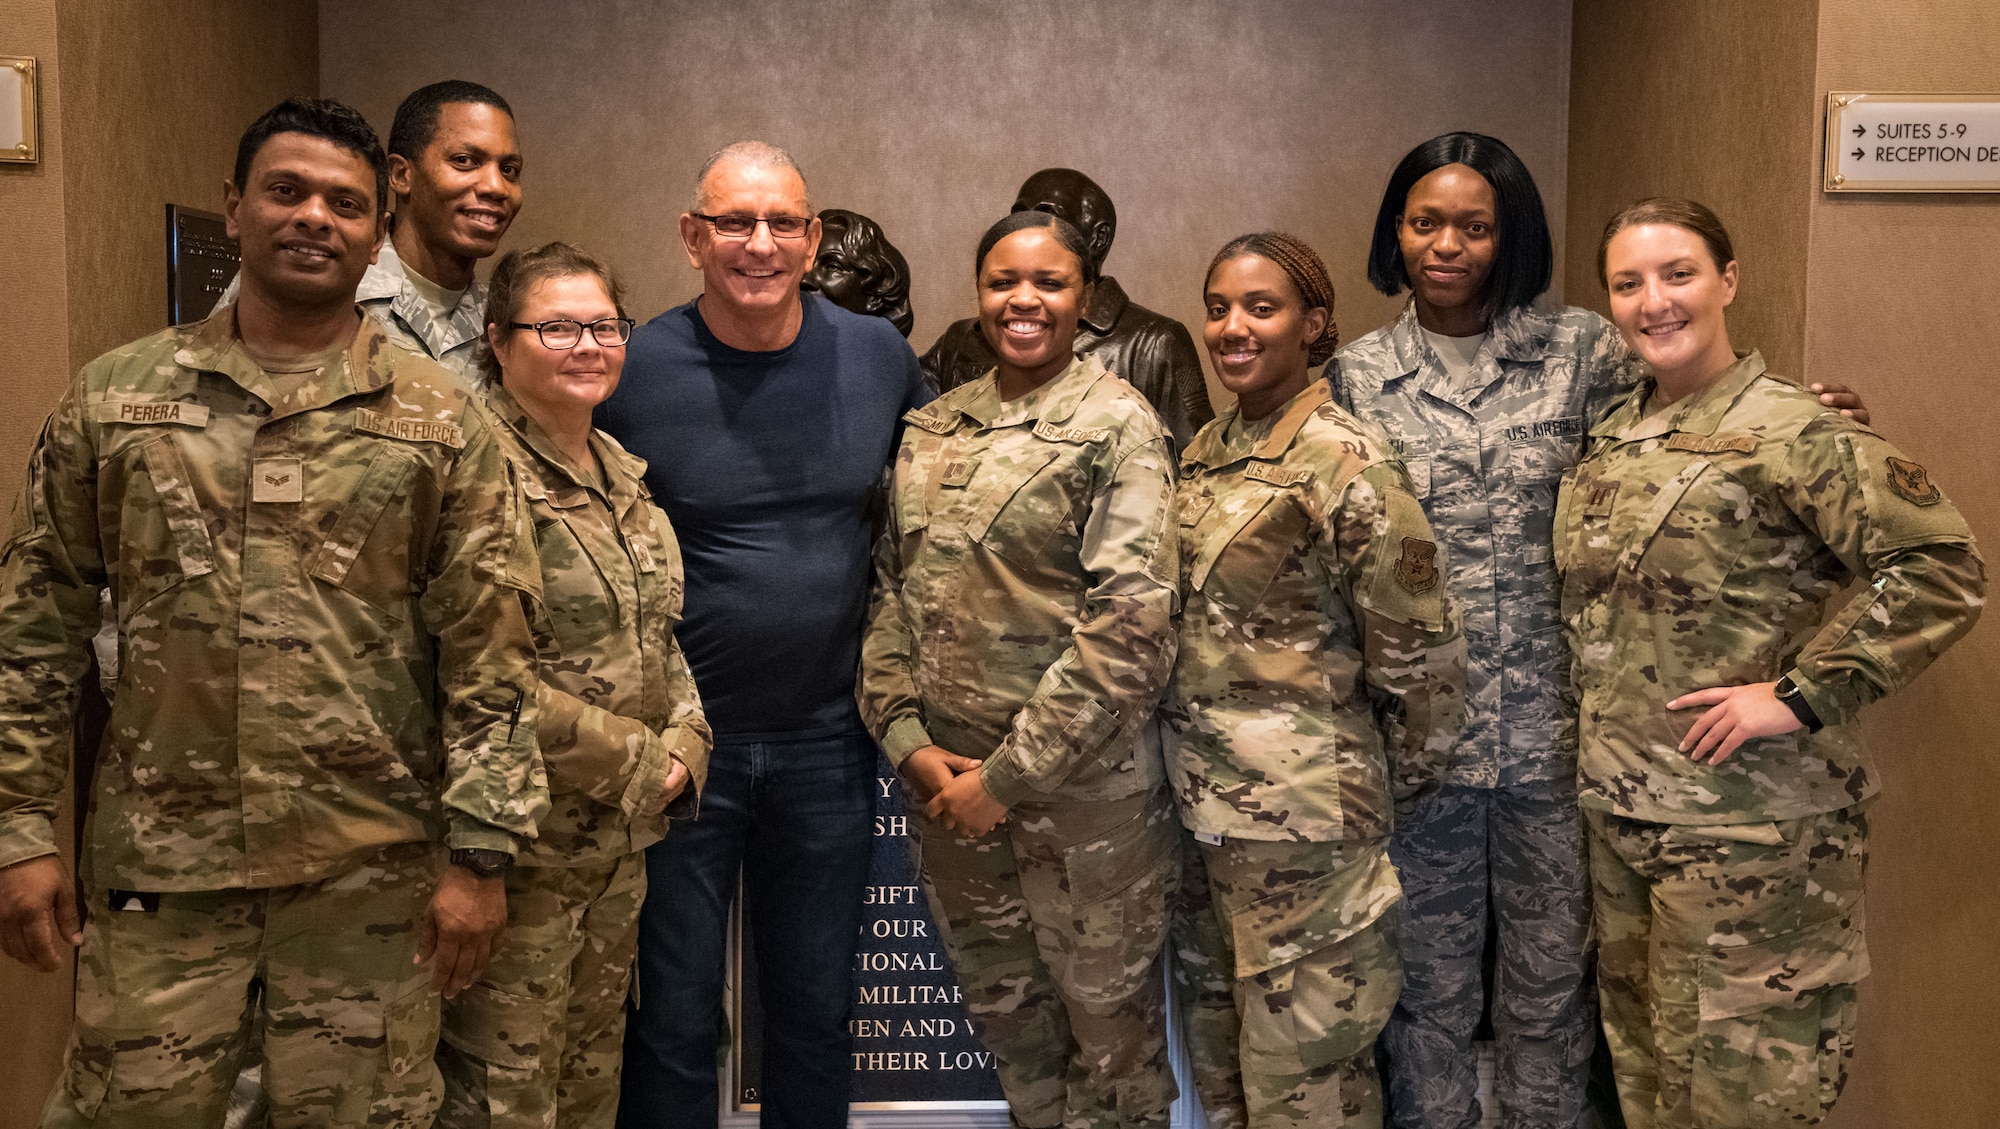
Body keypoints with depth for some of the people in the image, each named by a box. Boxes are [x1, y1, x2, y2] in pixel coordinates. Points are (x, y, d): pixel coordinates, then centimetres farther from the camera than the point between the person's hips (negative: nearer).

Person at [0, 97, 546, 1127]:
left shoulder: (442, 422, 1)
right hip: (155, 869, 1)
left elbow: (489, 656, -2)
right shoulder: (113, 399, 5)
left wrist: (481, 854, -6)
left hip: (372, 878, -1)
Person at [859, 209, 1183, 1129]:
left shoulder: (1116, 424, -9)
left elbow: (1130, 623, -16)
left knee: (1109, 1028, 11)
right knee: (1004, 1016, 19)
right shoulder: (931, 428, 8)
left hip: (1080, 783, -5)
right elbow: (893, 591, 9)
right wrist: (908, 740, -5)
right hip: (946, 780, 5)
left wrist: (1008, 777, -15)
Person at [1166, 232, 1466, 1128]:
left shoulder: (1345, 463, -14)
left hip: (1305, 809, -7)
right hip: (1211, 796, 7)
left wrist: (1402, 781, -2)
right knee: (1246, 1043, 18)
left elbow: (1420, 650, -12)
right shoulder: (1207, 451, 9)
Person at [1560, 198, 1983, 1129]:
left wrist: (1800, 695, -21)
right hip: (1619, 807, 7)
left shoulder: (1791, 431, -13)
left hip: (1748, 826, -7)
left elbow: (1942, 570, -20)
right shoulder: (1614, 432, 8)